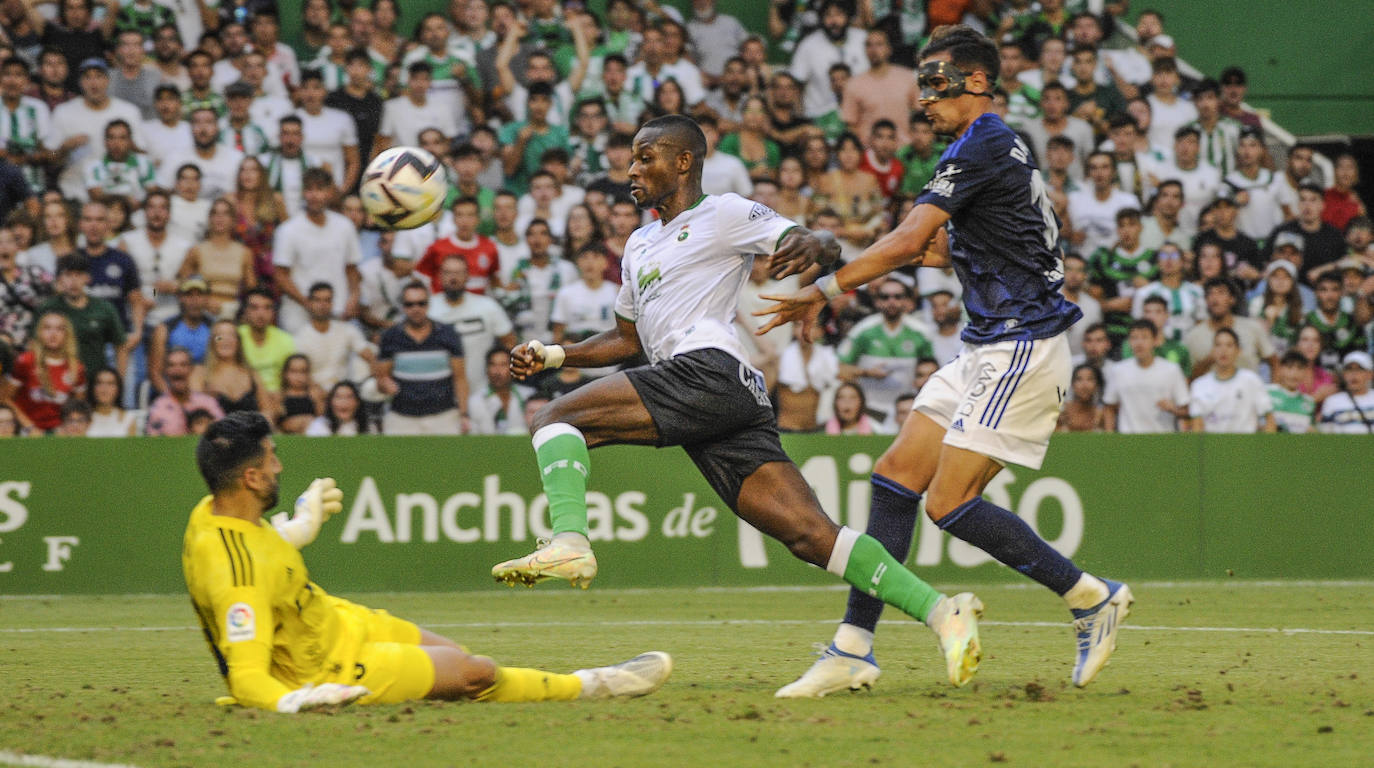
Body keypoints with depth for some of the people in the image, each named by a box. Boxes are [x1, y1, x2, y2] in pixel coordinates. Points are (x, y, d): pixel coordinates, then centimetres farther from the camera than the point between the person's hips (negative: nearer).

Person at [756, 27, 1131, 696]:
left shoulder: (982, 148, -13)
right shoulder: (1006, 148, 18)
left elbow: (908, 241, -19)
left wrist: (827, 288, -14)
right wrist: (947, 250, 12)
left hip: (1023, 346, -10)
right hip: (989, 347, 10)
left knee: (949, 501, -13)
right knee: (897, 474, 3)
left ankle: (1091, 597, -2)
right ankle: (854, 649, 1)